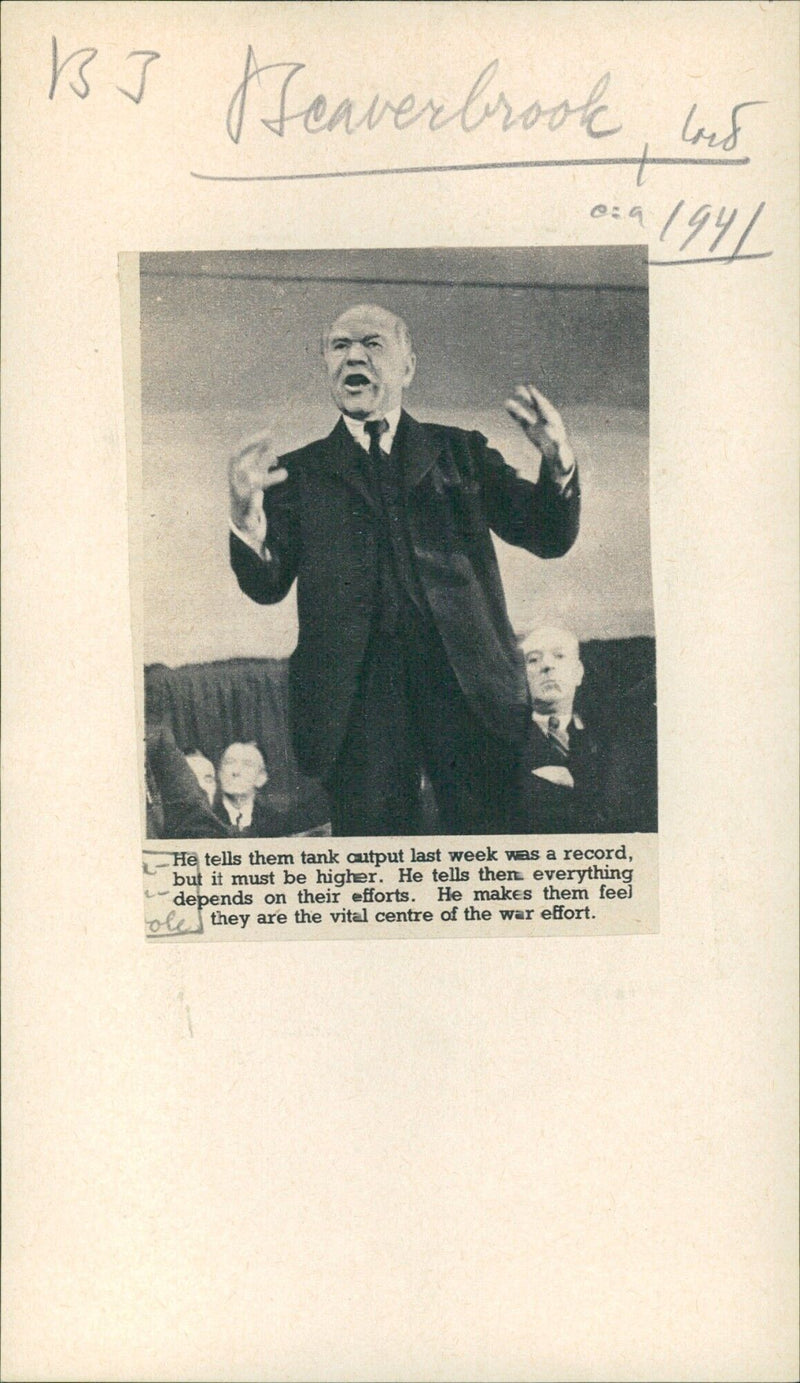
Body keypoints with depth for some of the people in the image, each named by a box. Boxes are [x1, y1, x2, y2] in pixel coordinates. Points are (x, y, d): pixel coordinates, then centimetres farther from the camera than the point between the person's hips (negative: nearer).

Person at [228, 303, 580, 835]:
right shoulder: (300, 471, 14)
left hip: (468, 683, 0)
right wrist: (247, 515, -15)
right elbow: (267, 586, 5)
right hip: (359, 692, 0)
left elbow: (550, 538, 8)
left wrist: (559, 463, -11)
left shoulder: (462, 451, 15)